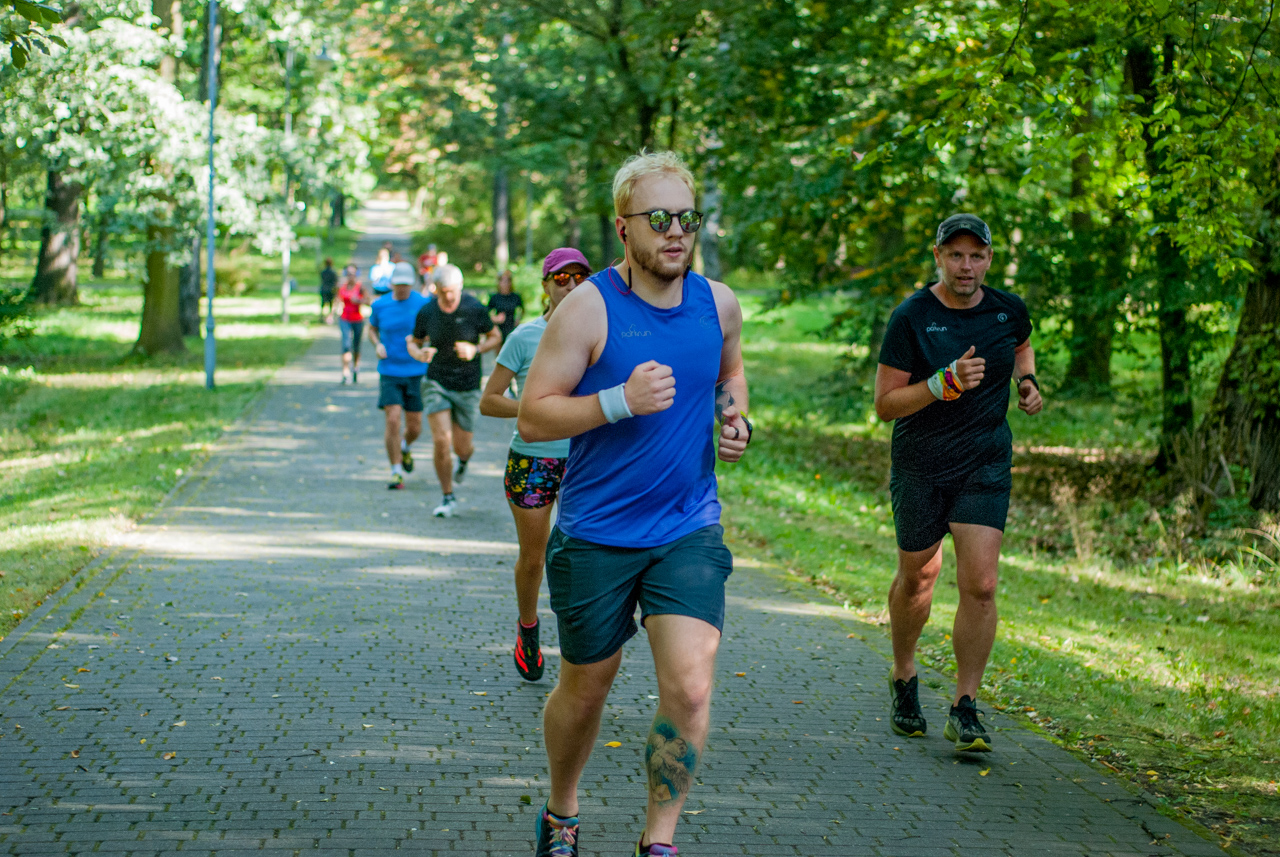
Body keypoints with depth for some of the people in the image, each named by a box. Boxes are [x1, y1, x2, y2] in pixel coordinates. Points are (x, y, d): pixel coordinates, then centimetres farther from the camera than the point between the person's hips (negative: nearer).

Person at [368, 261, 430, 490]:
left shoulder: (423, 304, -5)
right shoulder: (380, 305, -1)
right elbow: (372, 329, 17)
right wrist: (377, 345, -4)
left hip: (416, 373, 0)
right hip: (389, 372, 0)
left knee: (414, 427, 5)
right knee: (393, 421, -13)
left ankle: (406, 447, 41)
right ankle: (396, 472, -3)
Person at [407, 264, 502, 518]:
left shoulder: (474, 309, -13)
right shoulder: (426, 312, -8)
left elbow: (495, 337, 1)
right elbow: (414, 342, 8)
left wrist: (475, 350, -19)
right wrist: (419, 354, -17)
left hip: (467, 386, 0)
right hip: (436, 383, 1)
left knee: (461, 446, 5)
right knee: (441, 440, -14)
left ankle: (464, 460, 46)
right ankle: (448, 499, 2)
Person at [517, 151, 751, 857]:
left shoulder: (718, 304, 2)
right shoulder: (588, 308, -12)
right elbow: (532, 416, -12)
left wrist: (734, 416, 3)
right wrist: (620, 401, -26)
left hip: (689, 533, 2)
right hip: (596, 535, -2)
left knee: (689, 690, -13)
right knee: (585, 689, 14)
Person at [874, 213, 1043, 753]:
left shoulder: (1009, 310, 1)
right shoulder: (911, 318, -12)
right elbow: (885, 405, -13)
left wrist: (1026, 380, 7)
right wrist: (947, 382, -26)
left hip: (985, 465, 2)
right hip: (920, 466, -2)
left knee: (980, 584, -11)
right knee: (916, 578, 12)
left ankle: (965, 711, -3)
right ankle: (903, 679, 39)